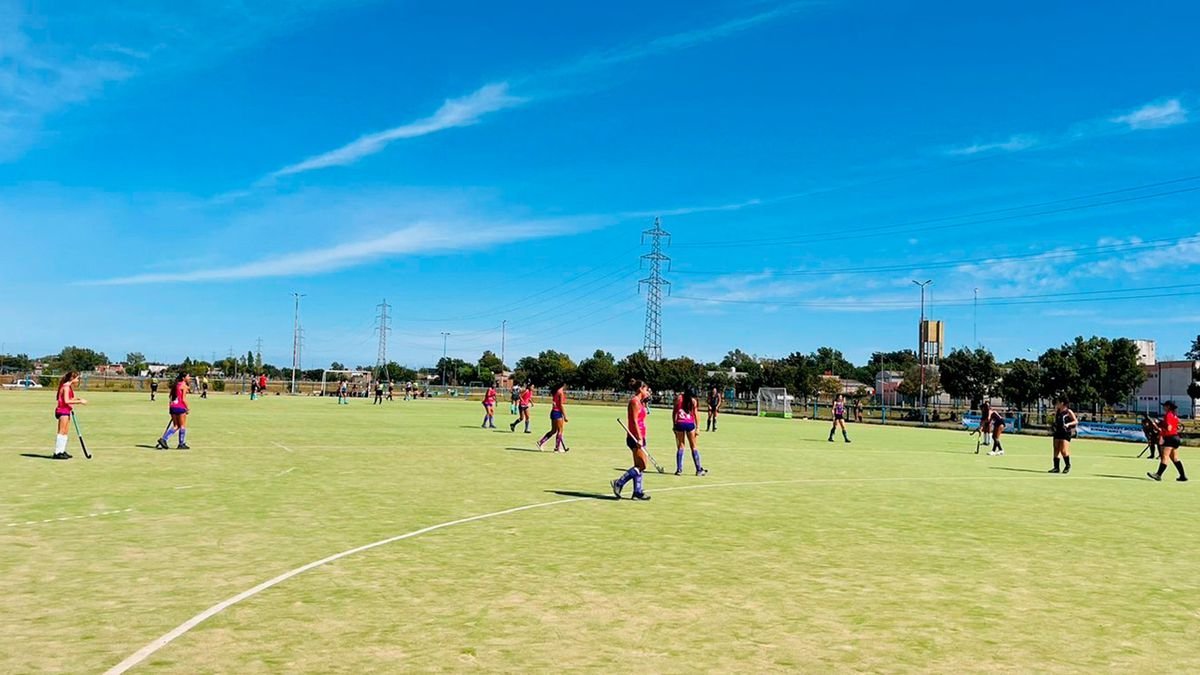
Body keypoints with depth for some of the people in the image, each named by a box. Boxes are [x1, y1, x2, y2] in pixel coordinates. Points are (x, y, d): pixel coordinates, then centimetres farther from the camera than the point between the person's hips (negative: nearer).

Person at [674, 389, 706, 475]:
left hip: (679, 424, 0)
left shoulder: (679, 398, 7)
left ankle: (679, 469, 5)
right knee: (693, 447, 9)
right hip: (690, 424, 0)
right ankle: (699, 469, 10)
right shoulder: (693, 400, 7)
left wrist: (674, 424, 8)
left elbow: (674, 412, 3)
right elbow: (696, 414, 2)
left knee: (680, 447, 9)